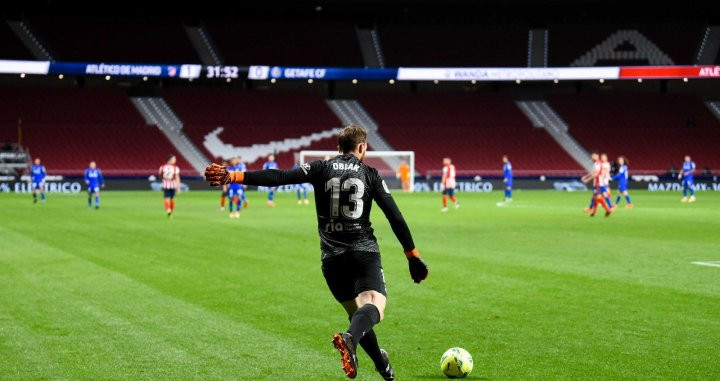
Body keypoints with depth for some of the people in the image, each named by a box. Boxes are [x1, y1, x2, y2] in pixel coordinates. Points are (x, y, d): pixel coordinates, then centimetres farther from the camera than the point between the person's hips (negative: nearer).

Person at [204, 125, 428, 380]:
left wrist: (233, 176, -7)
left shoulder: (321, 168, 8)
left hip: (331, 256, 3)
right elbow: (395, 218, 3)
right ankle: (349, 339, -51)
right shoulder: (370, 174, 6)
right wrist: (413, 257, 9)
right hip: (364, 252, -3)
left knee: (356, 312, 20)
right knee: (374, 305, -19)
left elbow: (279, 177, -5)